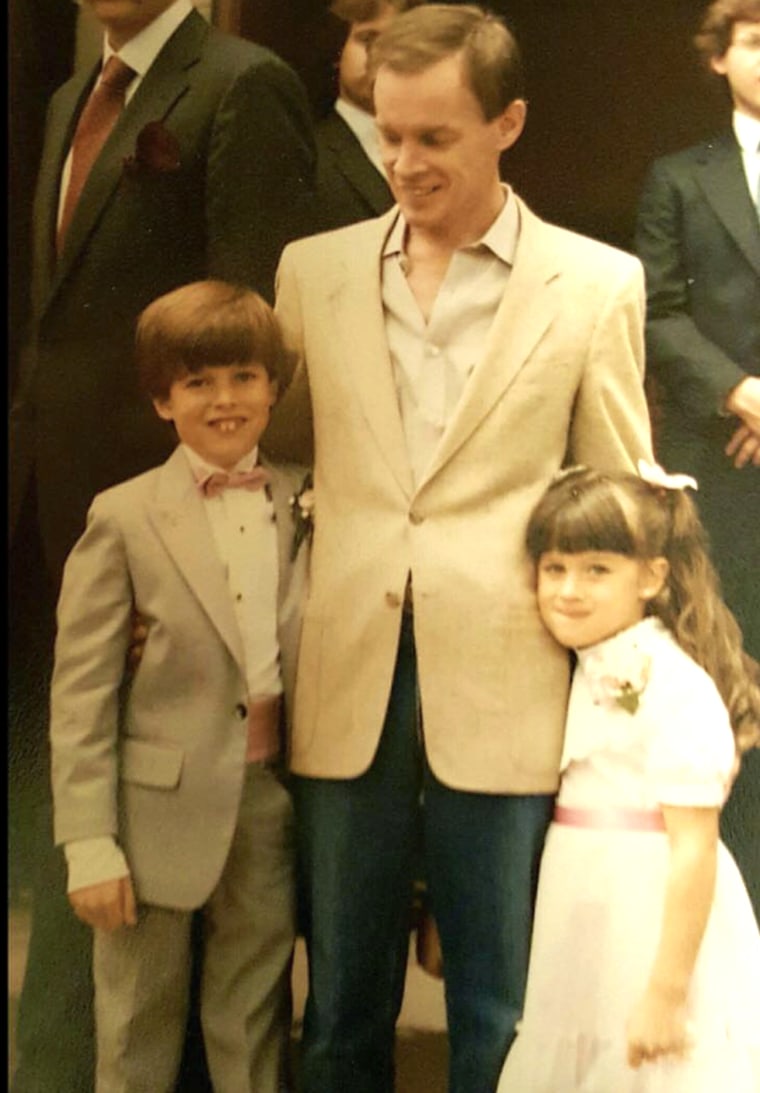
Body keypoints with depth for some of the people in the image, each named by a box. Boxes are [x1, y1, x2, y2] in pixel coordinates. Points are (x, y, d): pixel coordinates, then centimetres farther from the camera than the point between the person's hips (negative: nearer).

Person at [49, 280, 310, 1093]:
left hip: (273, 802, 3)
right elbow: (80, 694, -7)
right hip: (161, 810, -2)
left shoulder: (306, 504, 3)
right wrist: (89, 844, -10)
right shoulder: (124, 519, -7)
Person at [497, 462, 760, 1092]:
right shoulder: (576, 675, 7)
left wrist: (666, 990, -19)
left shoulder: (677, 688, -17)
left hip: (655, 933, -7)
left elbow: (694, 851, -18)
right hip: (579, 924, 7)